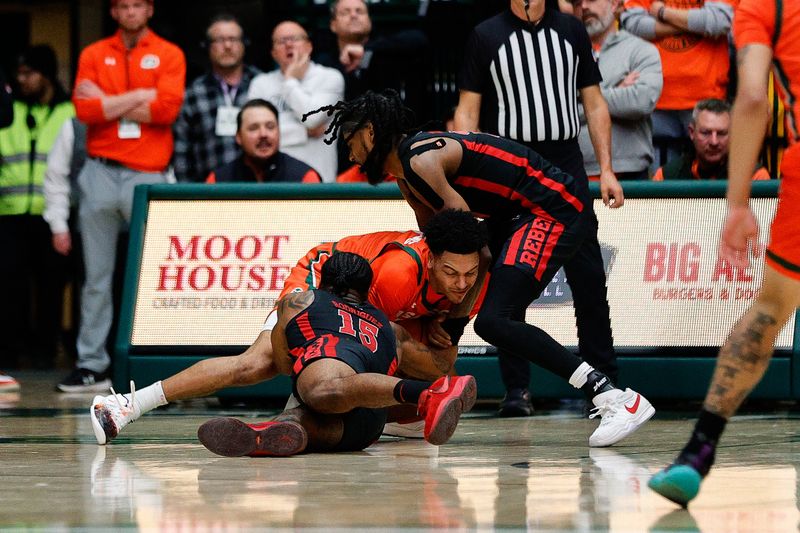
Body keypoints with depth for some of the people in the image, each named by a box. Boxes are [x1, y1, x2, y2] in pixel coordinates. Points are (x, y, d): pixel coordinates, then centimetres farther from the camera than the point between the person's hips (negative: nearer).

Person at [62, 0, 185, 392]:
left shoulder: (168, 56, 7)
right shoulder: (94, 55, 12)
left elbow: (167, 108, -8)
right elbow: (85, 110, -2)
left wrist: (108, 104, -4)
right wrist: (138, 98, -5)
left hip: (148, 175, -2)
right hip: (100, 172, 2)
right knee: (96, 276, 1)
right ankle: (92, 364, 1)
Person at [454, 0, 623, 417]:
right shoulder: (486, 36, 3)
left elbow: (594, 104, 14)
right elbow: (467, 112, 3)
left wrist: (606, 170, 6)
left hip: (566, 168, 2)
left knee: (589, 277, -2)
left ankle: (603, 381, 6)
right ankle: (516, 388, 6)